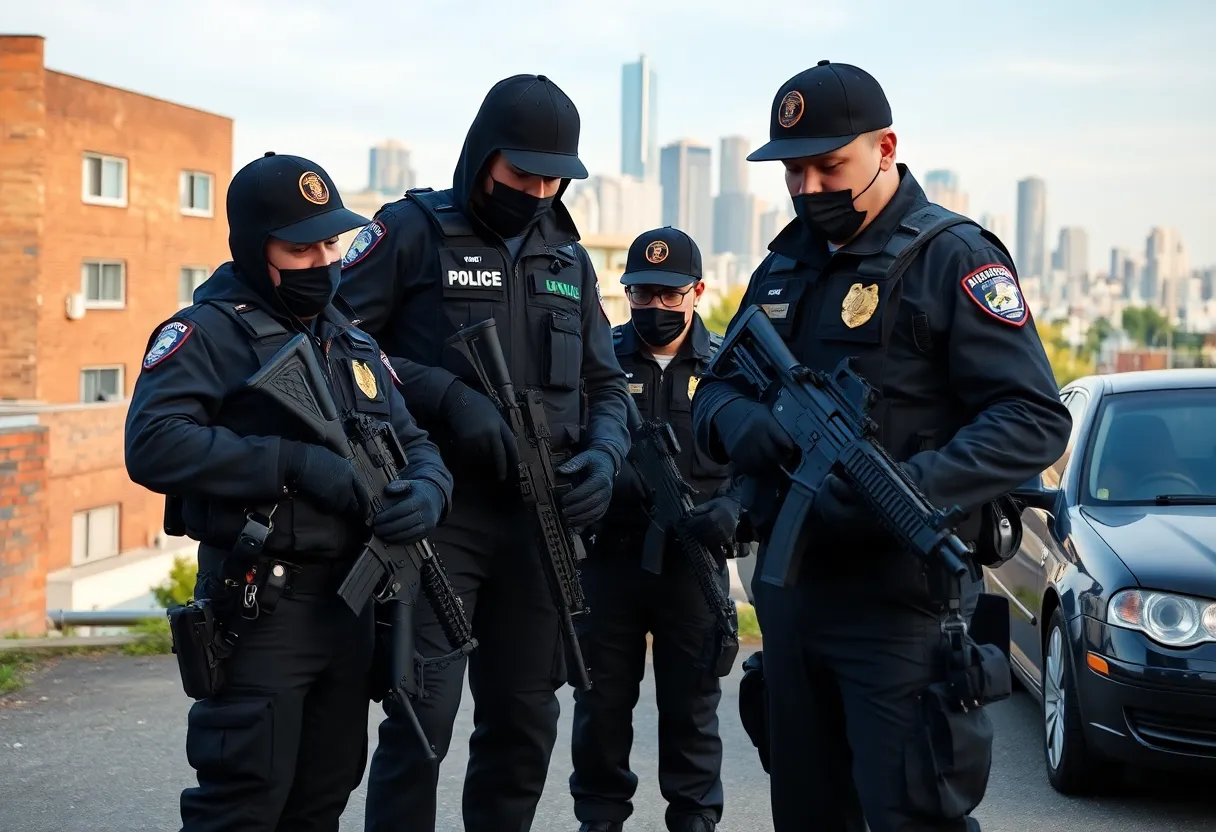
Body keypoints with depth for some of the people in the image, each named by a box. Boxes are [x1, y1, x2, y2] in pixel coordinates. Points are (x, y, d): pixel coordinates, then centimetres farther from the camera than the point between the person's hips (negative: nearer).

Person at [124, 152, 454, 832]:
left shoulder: (356, 343, 15)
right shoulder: (210, 333, -8)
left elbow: (416, 444, 15)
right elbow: (153, 444, -23)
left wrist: (428, 491, -9)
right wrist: (294, 463, -26)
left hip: (352, 604, 7)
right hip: (259, 610, -7)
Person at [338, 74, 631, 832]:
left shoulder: (569, 259, 15)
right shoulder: (413, 231, -2)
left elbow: (607, 383, 18)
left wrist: (605, 454, -4)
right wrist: (448, 398, -18)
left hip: (538, 521, 5)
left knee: (526, 720, 11)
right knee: (422, 716, -8)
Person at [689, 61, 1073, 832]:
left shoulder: (954, 257, -9)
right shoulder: (785, 265, 14)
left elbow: (1034, 420, -16)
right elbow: (717, 385, 17)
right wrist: (735, 421, -9)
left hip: (899, 601, -7)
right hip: (787, 587, 7)